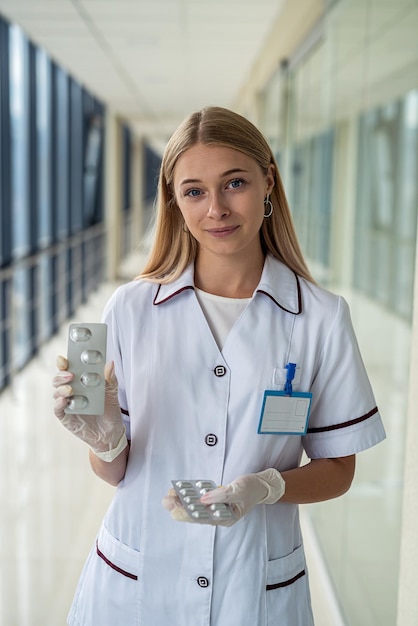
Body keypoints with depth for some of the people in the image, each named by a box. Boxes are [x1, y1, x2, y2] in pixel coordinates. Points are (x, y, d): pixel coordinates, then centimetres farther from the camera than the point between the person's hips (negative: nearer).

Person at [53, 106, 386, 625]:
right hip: (132, 582, 1)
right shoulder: (131, 307, -7)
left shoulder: (321, 318, -9)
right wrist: (105, 440, -23)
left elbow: (337, 469, -2)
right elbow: (116, 471, -2)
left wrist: (265, 488, -20)